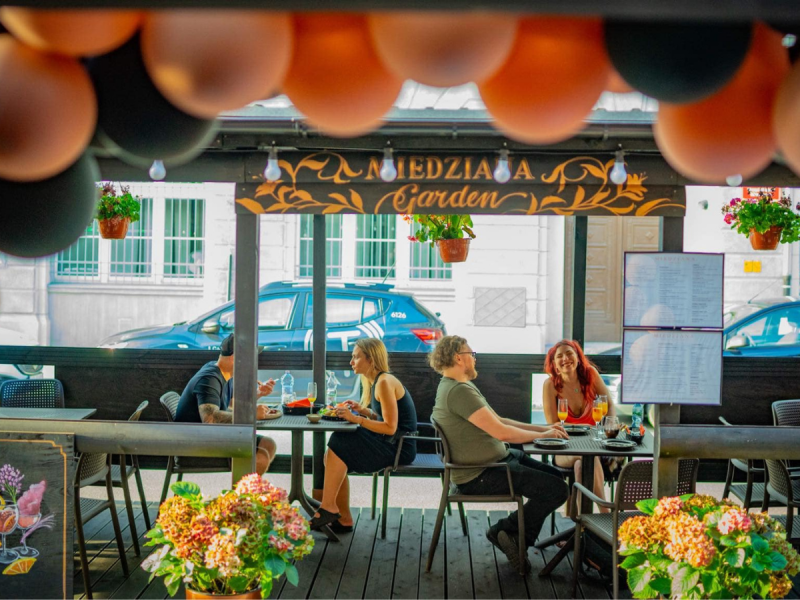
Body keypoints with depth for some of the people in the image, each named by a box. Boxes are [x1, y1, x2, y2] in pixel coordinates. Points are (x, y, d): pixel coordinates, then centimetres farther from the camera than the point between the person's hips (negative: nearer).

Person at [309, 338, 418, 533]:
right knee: (333, 456, -1)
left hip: (399, 447, -9)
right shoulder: (375, 381, 13)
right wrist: (363, 411, 2)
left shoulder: (385, 382, -17)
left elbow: (390, 427, -21)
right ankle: (343, 519, 0)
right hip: (389, 444, 9)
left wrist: (356, 418, -20)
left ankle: (328, 508, -6)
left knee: (338, 447, -14)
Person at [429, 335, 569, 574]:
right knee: (557, 490, -15)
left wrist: (544, 428, 6)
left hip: (498, 460, 11)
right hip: (480, 476, -11)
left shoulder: (462, 387, 13)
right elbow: (501, 432, -25)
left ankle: (515, 538, 15)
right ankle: (507, 530, 4)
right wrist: (542, 435, -11)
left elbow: (499, 420, 15)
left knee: (555, 476, 17)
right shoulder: (459, 391, -22)